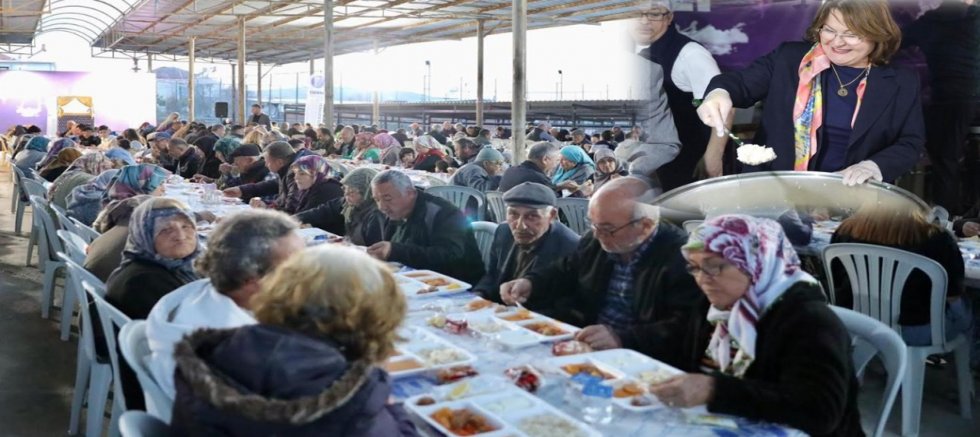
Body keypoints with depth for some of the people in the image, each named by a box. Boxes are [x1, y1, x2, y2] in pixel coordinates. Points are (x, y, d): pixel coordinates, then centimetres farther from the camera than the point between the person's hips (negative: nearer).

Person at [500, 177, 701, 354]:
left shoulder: (680, 258, -17)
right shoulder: (597, 240, 5)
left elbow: (683, 329, -24)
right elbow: (565, 272, 21)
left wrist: (621, 339, -35)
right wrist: (530, 283, 2)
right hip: (582, 341, 7)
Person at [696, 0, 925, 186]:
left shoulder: (902, 83, 3)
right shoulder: (789, 58, 1)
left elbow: (912, 143, 6)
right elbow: (743, 82, 0)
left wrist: (875, 166, -14)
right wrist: (719, 92, -25)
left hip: (852, 192, 1)